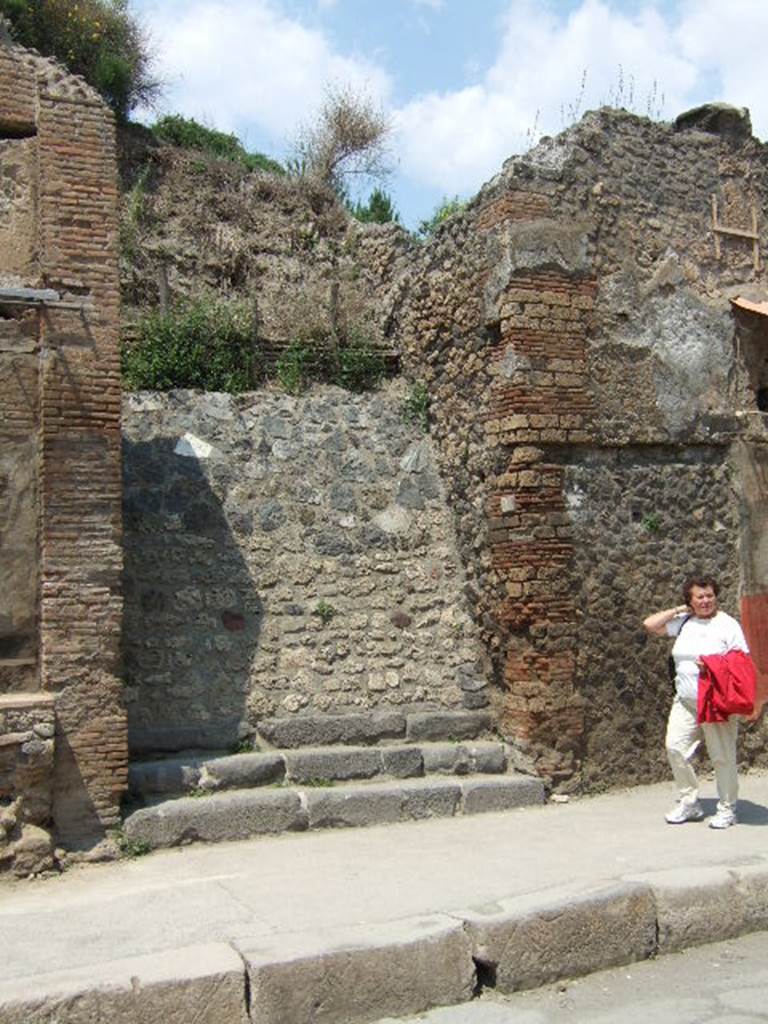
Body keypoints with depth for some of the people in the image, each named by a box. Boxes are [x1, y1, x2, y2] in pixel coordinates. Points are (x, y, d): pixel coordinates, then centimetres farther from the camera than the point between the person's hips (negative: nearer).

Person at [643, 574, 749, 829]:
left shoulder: (728, 624, -2)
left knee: (722, 756, 1)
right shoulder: (683, 622, 10)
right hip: (685, 702, 4)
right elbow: (650, 624, 7)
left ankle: (727, 810, 16)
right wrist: (678, 610, 4)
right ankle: (689, 803, 12)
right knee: (675, 748, -3)